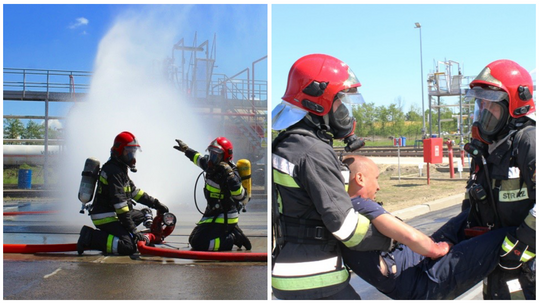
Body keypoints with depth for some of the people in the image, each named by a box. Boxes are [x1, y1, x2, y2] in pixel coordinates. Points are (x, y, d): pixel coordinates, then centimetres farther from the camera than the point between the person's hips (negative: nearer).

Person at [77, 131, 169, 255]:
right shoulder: (113, 171, -18)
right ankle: (90, 237, -14)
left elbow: (134, 191, 23)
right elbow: (119, 202, -23)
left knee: (145, 214, 22)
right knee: (129, 246, -25)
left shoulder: (121, 168, 16)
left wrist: (156, 203, 20)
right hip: (105, 218, -11)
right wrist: (132, 230, -23)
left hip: (113, 214, 11)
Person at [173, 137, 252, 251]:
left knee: (199, 244, -18)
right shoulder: (211, 166, 1)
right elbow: (198, 158, 25)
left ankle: (234, 238, -4)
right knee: (193, 240, 18)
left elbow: (242, 197, -35)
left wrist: (230, 176, -43)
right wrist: (186, 149, 36)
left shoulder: (231, 173, -23)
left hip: (224, 218, -9)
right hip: (211, 214, 9)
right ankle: (232, 232, 16)